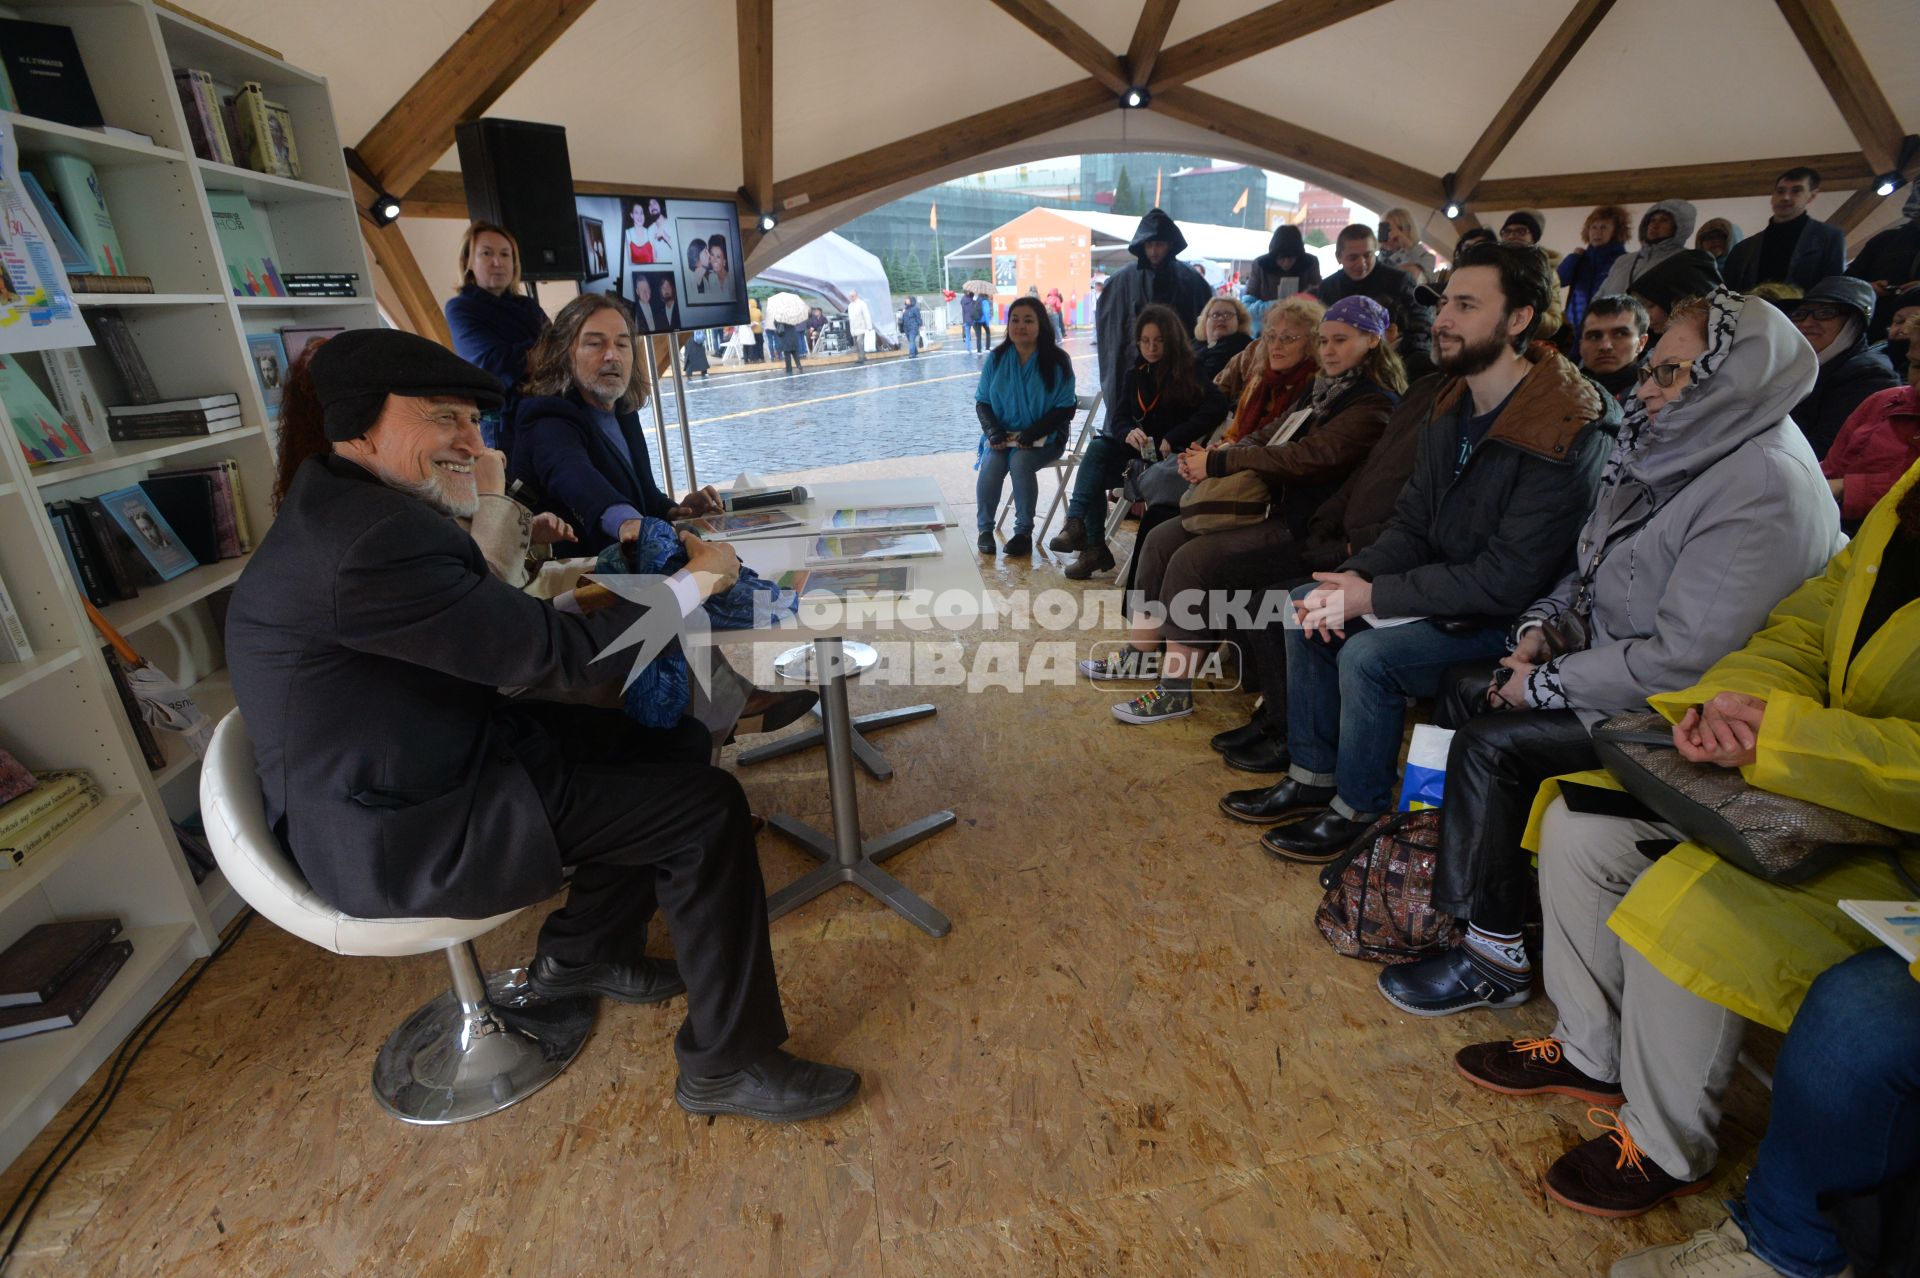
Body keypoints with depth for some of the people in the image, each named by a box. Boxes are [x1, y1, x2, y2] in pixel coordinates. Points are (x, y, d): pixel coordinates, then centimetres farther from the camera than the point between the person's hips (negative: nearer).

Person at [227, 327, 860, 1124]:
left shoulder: (348, 502, 7)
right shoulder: (374, 538, -26)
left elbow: (499, 628, 10)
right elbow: (562, 656, -23)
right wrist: (693, 582, -12)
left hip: (451, 755, 10)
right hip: (403, 830, -10)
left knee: (678, 744, 10)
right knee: (708, 808, -14)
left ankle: (584, 951, 25)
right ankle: (727, 1065, 2)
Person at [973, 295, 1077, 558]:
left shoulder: (1057, 361, -4)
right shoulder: (996, 358, 4)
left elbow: (1065, 408, -6)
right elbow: (982, 401, 7)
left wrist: (1033, 433, -19)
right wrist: (993, 432, -13)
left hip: (1043, 437, -2)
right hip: (1003, 435, 3)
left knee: (1020, 461, -32)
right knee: (991, 463, -28)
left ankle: (1024, 532, -19)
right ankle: (984, 528, -9)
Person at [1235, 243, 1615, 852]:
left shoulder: (1566, 435, -23)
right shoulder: (1451, 405, 4)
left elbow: (1507, 581, -26)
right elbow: (1411, 527, 6)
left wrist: (1373, 597, -24)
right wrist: (1354, 577, -14)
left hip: (1513, 618, -8)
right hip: (1447, 588, 9)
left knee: (1368, 654, -27)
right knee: (1306, 604, 0)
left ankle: (1358, 808, -2)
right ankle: (1313, 775, 10)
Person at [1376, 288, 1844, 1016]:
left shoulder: (1764, 486, -24)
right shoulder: (1677, 450, 6)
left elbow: (1685, 659, -28)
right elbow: (1589, 571, 15)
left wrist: (1545, 685, -19)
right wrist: (1542, 629, -3)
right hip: (1614, 668, 10)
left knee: (1491, 744, -19)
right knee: (1463, 691, 5)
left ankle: (1494, 960, -4)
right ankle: (1453, 868, 15)